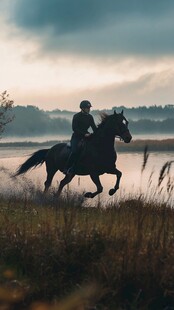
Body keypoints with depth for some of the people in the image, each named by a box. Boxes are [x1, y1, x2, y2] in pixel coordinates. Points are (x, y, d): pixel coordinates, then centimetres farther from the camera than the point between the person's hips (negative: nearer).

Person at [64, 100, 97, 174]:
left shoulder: (90, 117, 8)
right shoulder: (76, 116, -9)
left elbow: (94, 127, 12)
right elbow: (74, 128, -15)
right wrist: (84, 134, -24)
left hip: (85, 136, 6)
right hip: (76, 137, -6)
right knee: (75, 151, -28)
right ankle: (67, 169, -23)